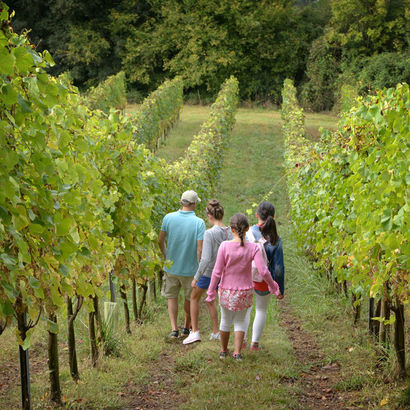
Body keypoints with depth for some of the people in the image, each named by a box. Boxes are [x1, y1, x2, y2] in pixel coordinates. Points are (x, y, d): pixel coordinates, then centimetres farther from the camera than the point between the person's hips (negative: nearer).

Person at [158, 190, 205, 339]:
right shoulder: (199, 223, -17)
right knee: (190, 299, 19)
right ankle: (186, 328, 31)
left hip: (171, 267, 2)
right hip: (190, 268, -2)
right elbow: (200, 249, -19)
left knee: (172, 297, 16)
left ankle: (174, 329, 7)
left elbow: (160, 240, 0)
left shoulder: (169, 218, -9)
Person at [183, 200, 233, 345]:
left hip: (208, 273, -5)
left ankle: (195, 331, 18)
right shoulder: (230, 233, -6)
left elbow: (206, 259, -26)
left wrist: (196, 277, -16)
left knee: (194, 297, 20)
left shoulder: (210, 233, -23)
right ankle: (215, 332, 27)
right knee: (210, 300, 27)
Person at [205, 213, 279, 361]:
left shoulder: (225, 246, -17)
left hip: (226, 291, 0)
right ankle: (237, 352, 14)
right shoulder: (253, 248, -15)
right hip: (245, 292, 0)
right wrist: (272, 285, 1)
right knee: (240, 321, 20)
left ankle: (223, 350, 36)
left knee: (225, 320, 21)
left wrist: (211, 291, -1)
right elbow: (263, 271, -17)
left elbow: (217, 272, -13)